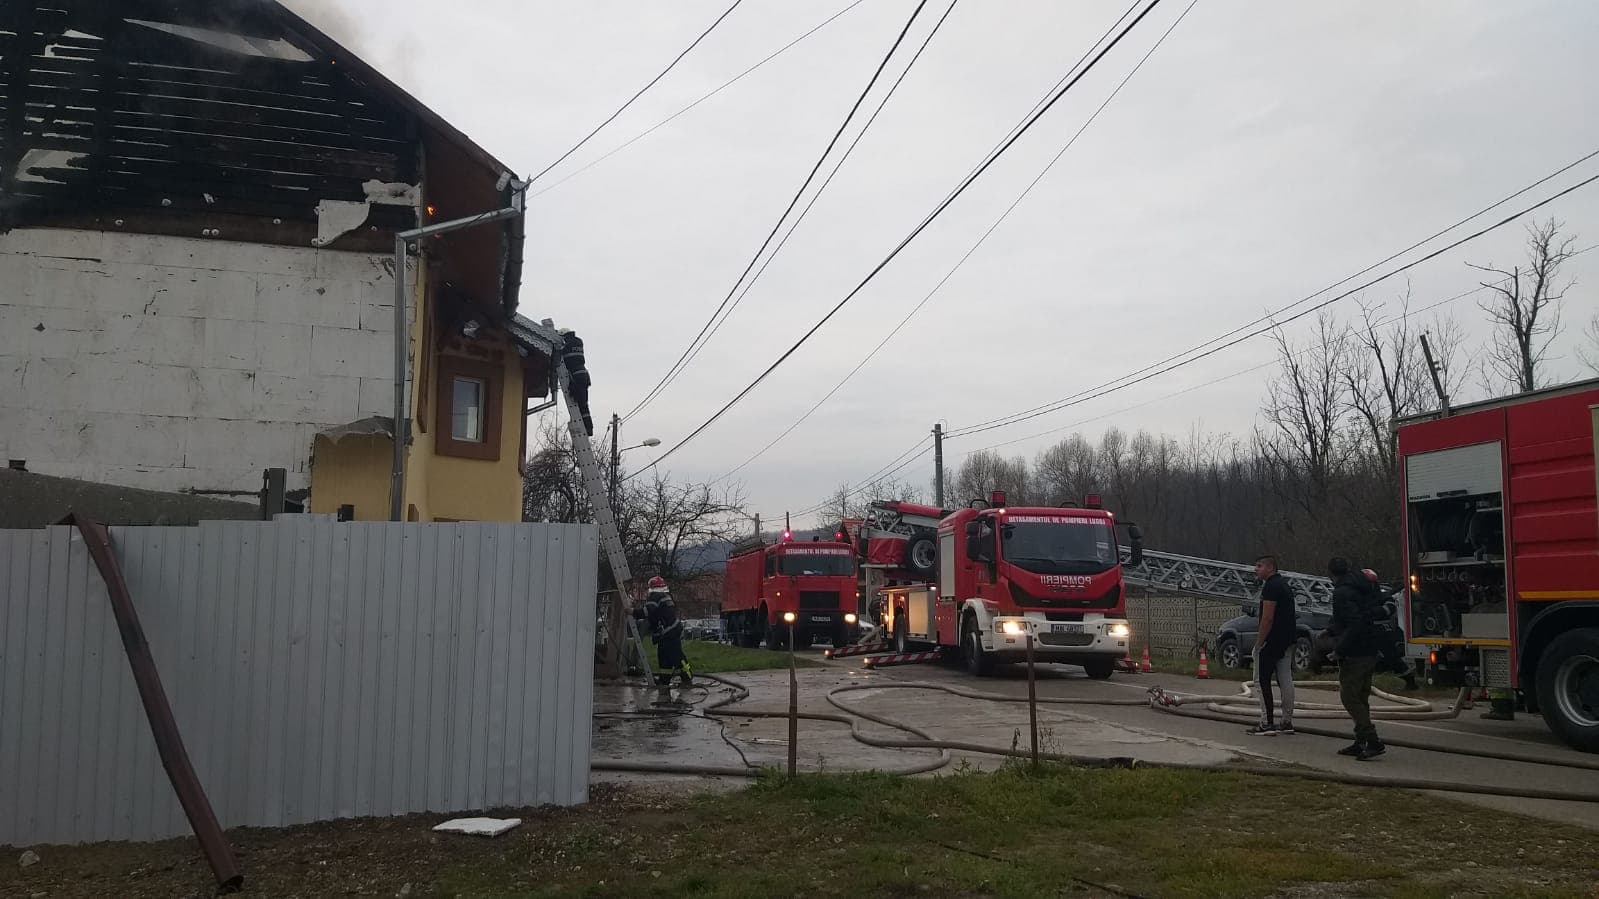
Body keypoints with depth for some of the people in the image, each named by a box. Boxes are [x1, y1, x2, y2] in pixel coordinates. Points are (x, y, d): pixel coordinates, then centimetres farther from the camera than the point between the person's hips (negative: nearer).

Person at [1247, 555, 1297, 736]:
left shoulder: (1271, 586, -14)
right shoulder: (1285, 584, 18)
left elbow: (1267, 618, -20)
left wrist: (1259, 643, -17)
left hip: (1272, 640, -10)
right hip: (1288, 640, 10)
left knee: (1263, 681, -5)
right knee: (1286, 681, 10)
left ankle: (1266, 724, -7)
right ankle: (1287, 722, 14)